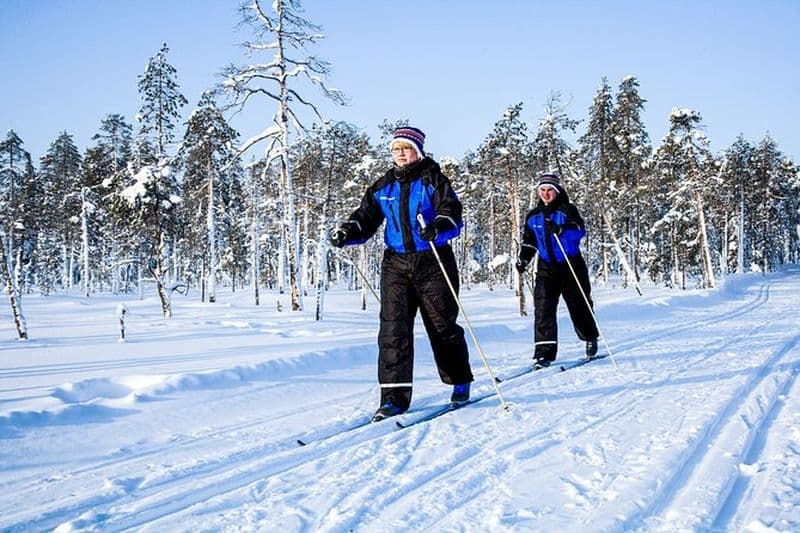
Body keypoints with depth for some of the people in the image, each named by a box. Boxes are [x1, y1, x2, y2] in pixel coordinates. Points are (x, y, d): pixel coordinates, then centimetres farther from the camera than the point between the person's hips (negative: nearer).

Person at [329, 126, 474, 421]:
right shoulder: (383, 186, 12)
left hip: (433, 263, -3)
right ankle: (394, 395, -8)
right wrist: (346, 232, -11)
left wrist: (439, 227, -36)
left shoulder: (433, 180, -1)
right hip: (396, 264, 3)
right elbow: (365, 219, 10)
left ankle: (460, 382, 26)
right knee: (393, 327, -8)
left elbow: (452, 214, -14)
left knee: (443, 325, 5)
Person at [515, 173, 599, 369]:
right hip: (547, 268, 3)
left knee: (578, 305, 7)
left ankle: (590, 338, 34)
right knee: (543, 307, -11)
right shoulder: (533, 216, 11)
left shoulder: (567, 210, -4)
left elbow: (579, 230, -20)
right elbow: (529, 241, 20)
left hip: (571, 266, -3)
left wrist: (560, 230, -37)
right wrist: (523, 259, 6)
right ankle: (544, 350, -14)